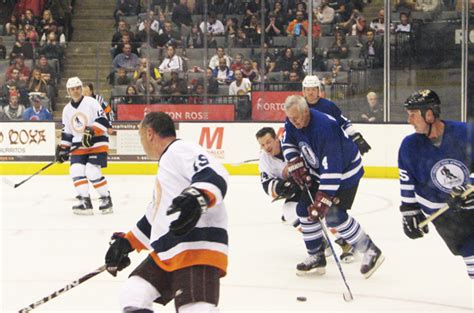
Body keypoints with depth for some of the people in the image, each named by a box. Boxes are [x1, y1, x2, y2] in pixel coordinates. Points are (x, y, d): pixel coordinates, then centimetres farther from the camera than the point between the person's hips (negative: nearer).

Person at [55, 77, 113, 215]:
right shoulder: (67, 109, 13)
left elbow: (103, 120, -13)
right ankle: (85, 202, -3)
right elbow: (66, 132, 17)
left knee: (92, 171, -17)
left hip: (97, 142, -6)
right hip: (78, 146, 6)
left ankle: (106, 199, -2)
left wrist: (92, 131, -27)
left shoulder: (91, 102, -6)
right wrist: (63, 148, 7)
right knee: (76, 171, -9)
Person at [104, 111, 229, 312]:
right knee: (133, 295, 8)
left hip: (199, 249, -11)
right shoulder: (167, 162, 28)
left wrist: (198, 198, -41)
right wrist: (127, 242, 31)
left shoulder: (181, 150, -4)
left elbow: (215, 176, -23)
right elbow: (155, 216, 33)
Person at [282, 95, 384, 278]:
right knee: (305, 209, 3)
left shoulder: (324, 128, -36)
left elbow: (332, 168, -38)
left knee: (333, 215, -18)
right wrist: (296, 165, -4)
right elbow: (288, 143, 11)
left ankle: (371, 252, -5)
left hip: (345, 170, -8)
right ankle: (316, 258, 14)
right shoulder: (293, 122, -11)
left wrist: (323, 200, -39)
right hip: (318, 170, 8)